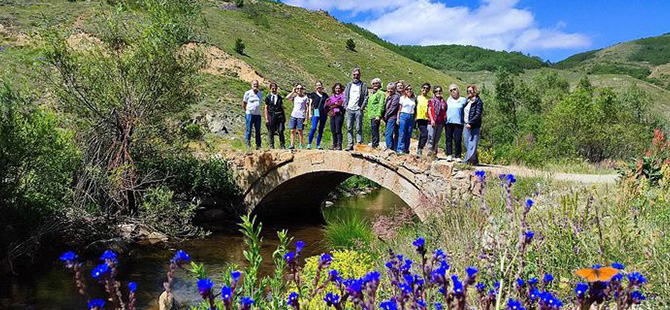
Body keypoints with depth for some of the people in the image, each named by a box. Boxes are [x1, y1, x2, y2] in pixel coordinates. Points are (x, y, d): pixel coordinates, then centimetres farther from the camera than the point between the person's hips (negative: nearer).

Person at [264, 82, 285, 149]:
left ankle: (282, 145, 1)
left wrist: (284, 117, 13)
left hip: (279, 116, 2)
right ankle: (271, 145, 12)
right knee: (271, 132, 3)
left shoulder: (279, 97, 14)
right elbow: (266, 108, 4)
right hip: (271, 116, -2)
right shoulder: (268, 98, 5)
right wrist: (266, 118, -3)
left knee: (281, 131, -5)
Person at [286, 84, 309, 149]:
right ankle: (292, 145, 2)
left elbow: (307, 108, 3)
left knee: (300, 131, -5)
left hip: (301, 116, -3)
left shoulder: (305, 97, 5)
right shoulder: (295, 97, 14)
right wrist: (293, 92, 3)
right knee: (292, 131, 0)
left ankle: (301, 145, 2)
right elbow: (287, 97, -5)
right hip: (293, 115, 3)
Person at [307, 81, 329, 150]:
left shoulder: (325, 95, 15)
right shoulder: (313, 94, 7)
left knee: (321, 129, 4)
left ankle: (318, 145, 10)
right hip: (316, 113, -4)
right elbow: (310, 104, 7)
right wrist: (310, 113, -1)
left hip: (324, 113, 4)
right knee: (314, 128, -16)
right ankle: (309, 144, -9)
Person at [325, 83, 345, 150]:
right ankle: (334, 145, 10)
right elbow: (327, 104, 12)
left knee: (338, 130, -12)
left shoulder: (342, 96, 6)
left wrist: (332, 105, 0)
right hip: (332, 114, 5)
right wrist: (335, 103, -1)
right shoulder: (332, 96, 22)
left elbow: (341, 103, -8)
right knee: (333, 130, 4)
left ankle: (339, 145, -13)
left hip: (339, 114, -5)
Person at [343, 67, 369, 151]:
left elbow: (366, 97, 2)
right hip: (349, 109, 3)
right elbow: (345, 96, 16)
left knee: (359, 128, -5)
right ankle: (350, 144, 4)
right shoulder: (349, 85, 17)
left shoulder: (363, 85, 8)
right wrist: (345, 106, 3)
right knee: (349, 128, 1)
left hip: (358, 109, -3)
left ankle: (359, 144, -3)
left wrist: (362, 107, -9)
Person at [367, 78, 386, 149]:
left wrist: (378, 115, -22)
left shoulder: (381, 93, -6)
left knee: (375, 131, -13)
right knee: (373, 131, 10)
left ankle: (374, 146, -13)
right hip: (372, 116, 9)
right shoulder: (373, 93, 23)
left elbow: (381, 105, -14)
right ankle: (373, 144, 13)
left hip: (376, 116, -9)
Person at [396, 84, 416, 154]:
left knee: (409, 134, 1)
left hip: (411, 117, 3)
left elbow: (415, 109, 15)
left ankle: (406, 150, 6)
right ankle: (400, 149, -7)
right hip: (403, 116, -3)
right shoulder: (402, 98, 6)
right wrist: (398, 118, -1)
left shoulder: (414, 99, 12)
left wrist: (414, 118, 8)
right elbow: (399, 109, 5)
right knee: (402, 134, -7)